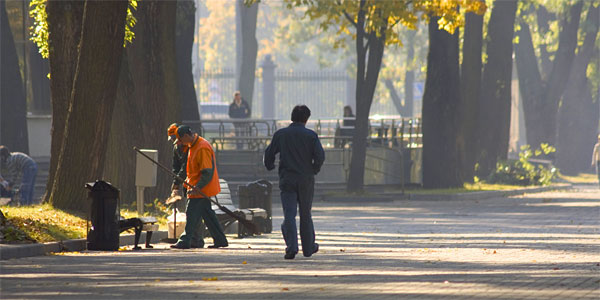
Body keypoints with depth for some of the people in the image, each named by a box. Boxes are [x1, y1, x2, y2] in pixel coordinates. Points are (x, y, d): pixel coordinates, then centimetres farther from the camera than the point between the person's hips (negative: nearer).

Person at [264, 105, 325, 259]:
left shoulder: (280, 134, 1)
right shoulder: (311, 135, -4)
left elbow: (269, 153, 2)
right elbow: (320, 155, -12)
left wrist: (270, 167, 21)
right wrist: (315, 170, 5)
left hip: (287, 179, 0)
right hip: (306, 180, 0)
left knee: (289, 215, -5)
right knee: (305, 214, 14)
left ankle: (292, 246, -23)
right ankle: (308, 247, 25)